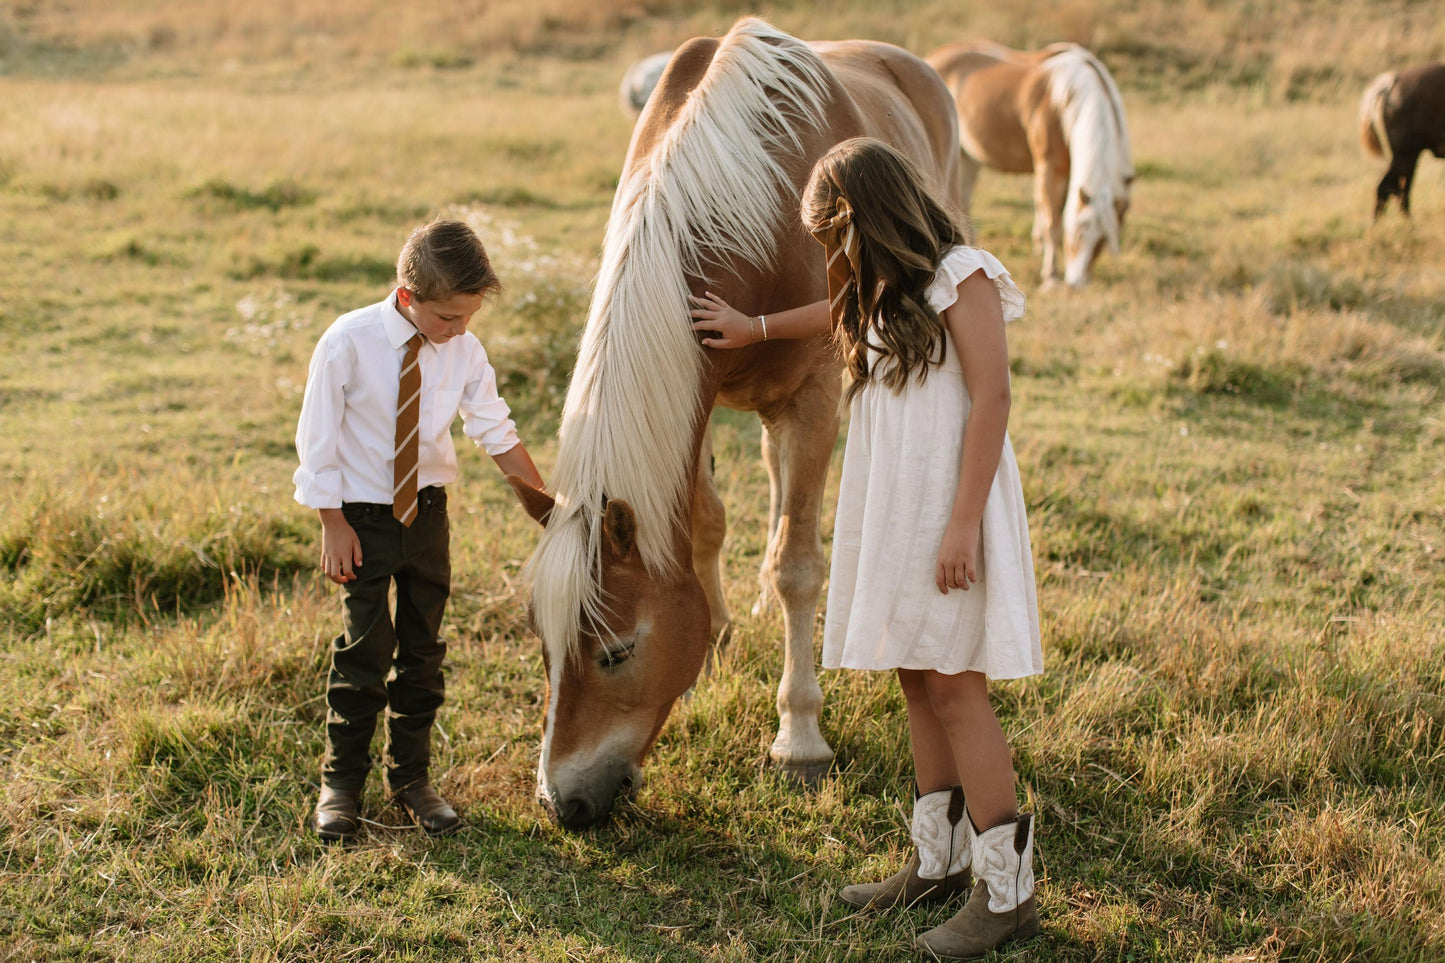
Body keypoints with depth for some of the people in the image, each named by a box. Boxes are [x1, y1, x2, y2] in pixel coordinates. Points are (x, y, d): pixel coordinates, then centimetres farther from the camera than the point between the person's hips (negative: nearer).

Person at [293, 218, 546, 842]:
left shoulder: (464, 351, -8)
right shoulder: (349, 341, -18)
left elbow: (497, 435, 0)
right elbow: (318, 439, -11)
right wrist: (334, 526, -11)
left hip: (427, 511, 4)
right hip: (362, 516, -4)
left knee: (423, 648, 9)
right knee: (364, 649, -3)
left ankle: (411, 777, 23)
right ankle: (341, 783, 13)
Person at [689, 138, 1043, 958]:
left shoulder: (961, 277, -11)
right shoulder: (883, 289, 15)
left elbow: (991, 400, -17)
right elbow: (840, 314, 39)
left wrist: (963, 523, -21)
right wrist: (756, 328, 52)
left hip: (947, 503, -9)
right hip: (890, 504, 9)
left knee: (954, 687, -9)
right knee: (916, 680, 11)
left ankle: (1008, 893, -4)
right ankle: (939, 864, 20)